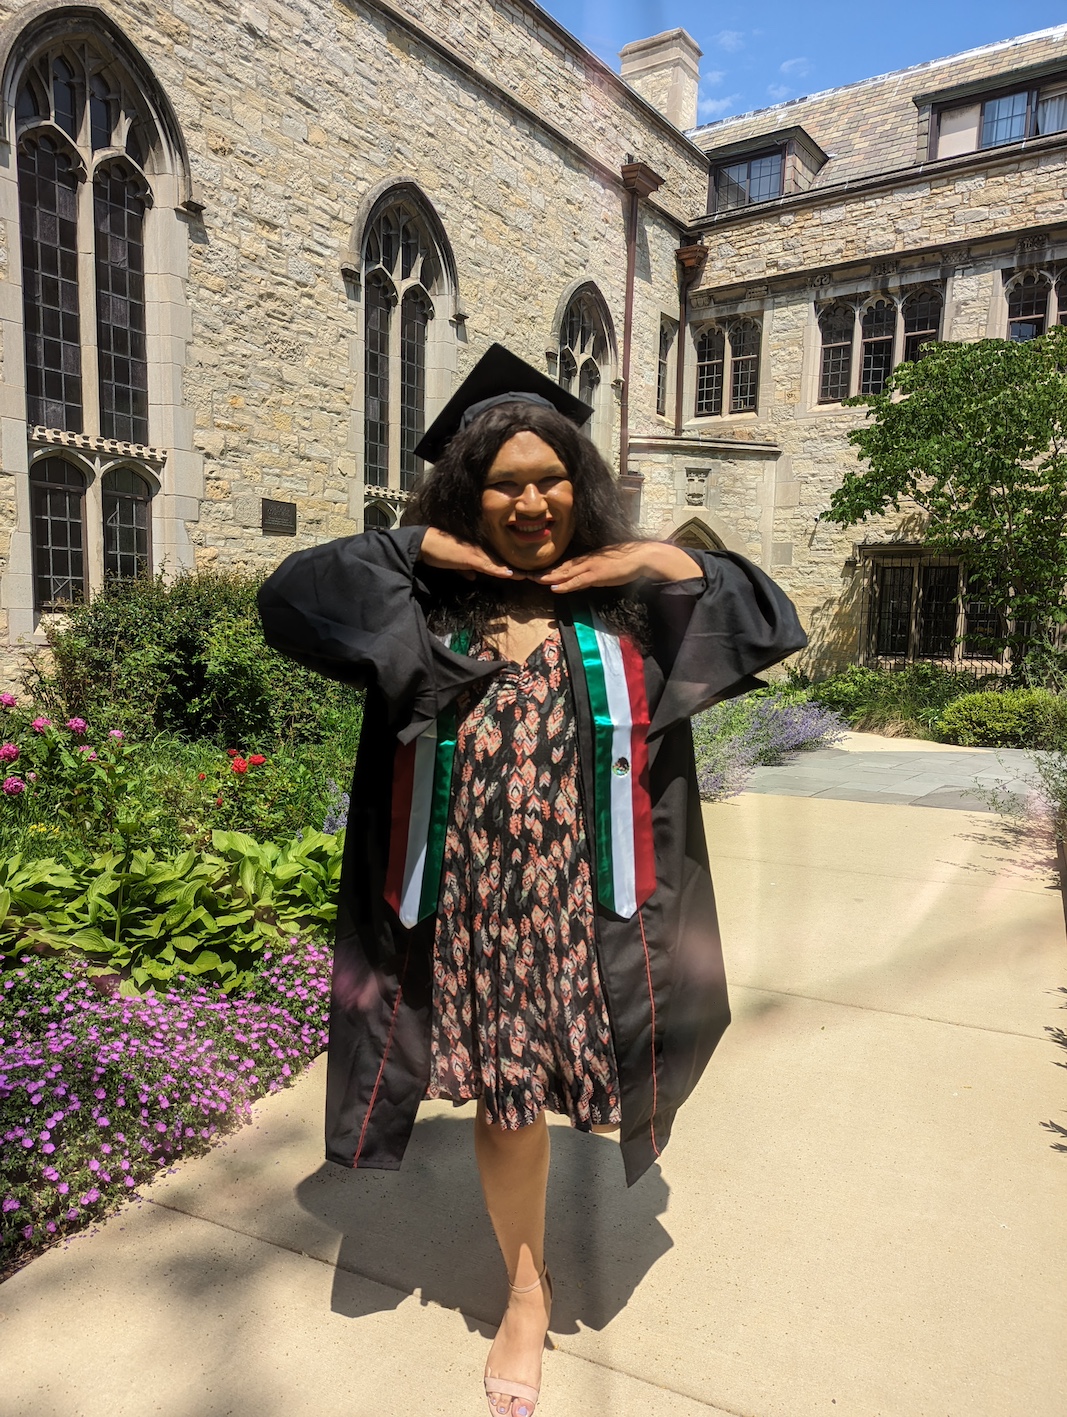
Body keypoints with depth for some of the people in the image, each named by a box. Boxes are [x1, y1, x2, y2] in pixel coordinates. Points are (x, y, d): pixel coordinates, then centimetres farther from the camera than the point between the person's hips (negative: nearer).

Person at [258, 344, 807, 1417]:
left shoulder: (624, 599, 0)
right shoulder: (423, 604, -1)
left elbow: (770, 622, 3)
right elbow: (288, 596, -5)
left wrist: (670, 562, -9)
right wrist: (414, 547, -10)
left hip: (582, 897, 1)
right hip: (473, 900, 0)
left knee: (528, 1086, 14)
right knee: (500, 1096, 12)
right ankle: (527, 1294, 39)